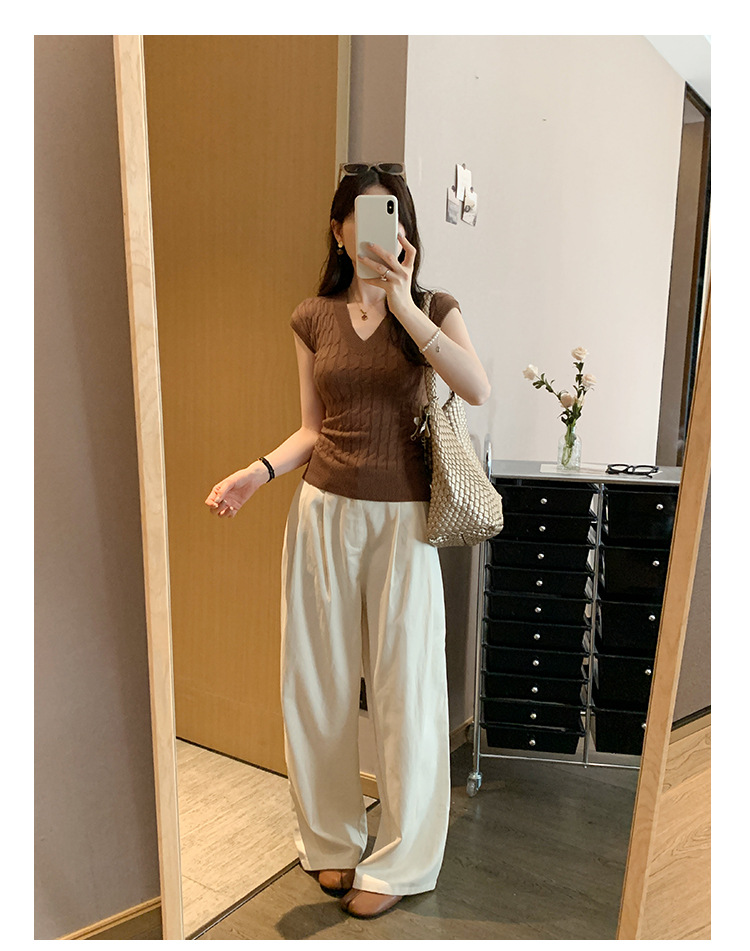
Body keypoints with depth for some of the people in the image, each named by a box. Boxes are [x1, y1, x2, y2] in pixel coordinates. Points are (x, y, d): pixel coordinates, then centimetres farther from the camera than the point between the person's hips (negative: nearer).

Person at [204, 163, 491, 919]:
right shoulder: (313, 318, 6)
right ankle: (331, 840, 35)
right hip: (324, 510, 3)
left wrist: (404, 305, -20)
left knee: (403, 685, 5)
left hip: (402, 518, -2)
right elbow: (313, 429, 9)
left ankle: (401, 861, 27)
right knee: (317, 680, 10)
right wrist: (256, 472, -6)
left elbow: (477, 389, -18)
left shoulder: (432, 309, 1)